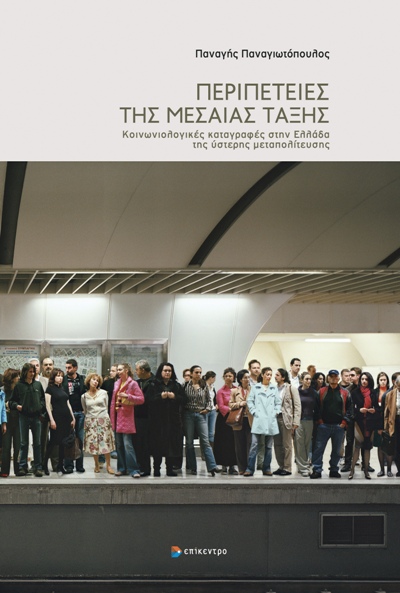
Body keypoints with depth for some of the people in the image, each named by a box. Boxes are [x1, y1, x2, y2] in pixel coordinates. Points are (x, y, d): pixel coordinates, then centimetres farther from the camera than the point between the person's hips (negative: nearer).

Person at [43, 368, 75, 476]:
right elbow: (48, 405, -9)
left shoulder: (63, 388, 15)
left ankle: (60, 466, 11)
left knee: (63, 443, 6)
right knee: (53, 441, -7)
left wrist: (73, 418, 15)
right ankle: (45, 464, 3)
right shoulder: (50, 388, -3)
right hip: (57, 417, -6)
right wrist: (51, 419, -15)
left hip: (66, 418, 6)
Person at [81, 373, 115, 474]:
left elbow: (106, 407, 9)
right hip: (90, 422, 1)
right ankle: (97, 464, 13)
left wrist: (103, 417, 11)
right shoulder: (84, 396, 4)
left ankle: (108, 465, 3)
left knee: (106, 442, -3)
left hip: (103, 420, -1)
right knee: (93, 443, 1)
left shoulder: (103, 393, 1)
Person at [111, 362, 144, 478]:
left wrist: (127, 396, -20)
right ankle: (122, 468, 15)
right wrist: (112, 417, 14)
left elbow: (141, 399, -11)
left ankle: (134, 470, -10)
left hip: (127, 417, -7)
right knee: (119, 445, 8)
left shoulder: (133, 384, -6)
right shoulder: (117, 383, 14)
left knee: (127, 444, -12)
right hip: (117, 417, 7)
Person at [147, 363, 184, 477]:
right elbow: (149, 399, -6)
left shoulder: (177, 386, 12)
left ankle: (170, 469, 9)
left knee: (172, 443, 1)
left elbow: (182, 399, 4)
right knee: (158, 444, -2)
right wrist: (161, 396, -18)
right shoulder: (153, 385, 4)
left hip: (173, 419, 2)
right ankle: (156, 469, 5)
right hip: (157, 419, -2)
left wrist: (174, 396, -13)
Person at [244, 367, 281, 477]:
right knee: (254, 445, -9)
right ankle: (250, 469, -8)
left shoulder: (274, 388, 11)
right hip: (258, 420, -3)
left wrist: (276, 412, 1)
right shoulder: (255, 387, 4)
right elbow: (249, 401, 4)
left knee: (269, 446, 6)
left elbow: (278, 403, 13)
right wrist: (254, 412, -5)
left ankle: (266, 468, 13)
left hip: (270, 421, 3)